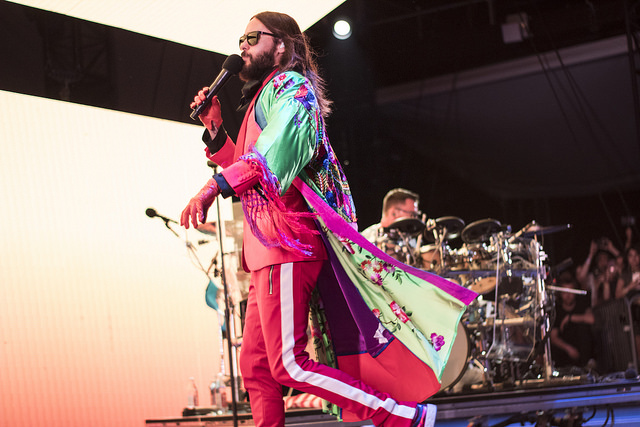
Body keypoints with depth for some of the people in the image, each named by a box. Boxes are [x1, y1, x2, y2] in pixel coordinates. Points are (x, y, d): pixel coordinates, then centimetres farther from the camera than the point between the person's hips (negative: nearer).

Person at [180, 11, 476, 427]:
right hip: (268, 252, 10)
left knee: (290, 365, -17)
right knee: (256, 366, 7)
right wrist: (215, 129, 21)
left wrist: (216, 185, -36)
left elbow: (277, 146, -24)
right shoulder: (264, 96, 28)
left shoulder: (289, 86, -3)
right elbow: (246, 168, 33)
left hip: (287, 245, -10)